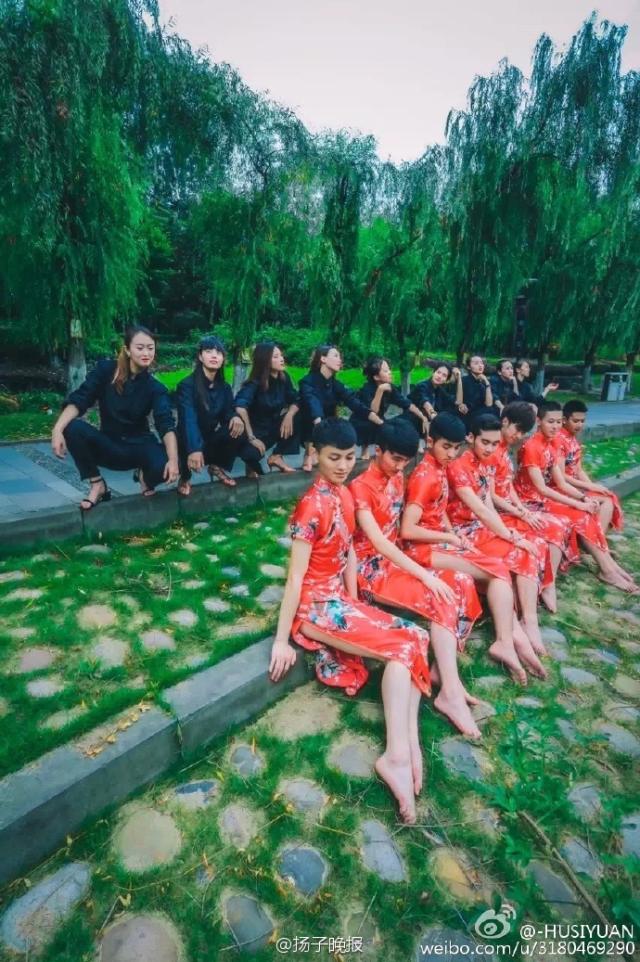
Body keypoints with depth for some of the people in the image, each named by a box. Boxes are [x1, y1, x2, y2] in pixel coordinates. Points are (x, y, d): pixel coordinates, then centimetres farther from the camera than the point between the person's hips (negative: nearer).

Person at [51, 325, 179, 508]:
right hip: (109, 445, 1)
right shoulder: (106, 370, -8)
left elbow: (166, 424, -24)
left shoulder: (155, 388, -11)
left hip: (139, 445, -1)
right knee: (74, 428, -27)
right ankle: (97, 484, -7)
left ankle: (144, 476, 7)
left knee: (164, 468, -33)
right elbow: (79, 400, -14)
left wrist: (173, 460, -41)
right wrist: (58, 429, -33)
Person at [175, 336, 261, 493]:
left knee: (237, 428, -24)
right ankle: (185, 477, 0)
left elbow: (228, 412, 0)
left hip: (213, 441, 4)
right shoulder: (187, 385, -16)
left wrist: (235, 418, -28)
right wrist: (194, 449, -46)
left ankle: (217, 466, 1)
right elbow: (189, 419, -29)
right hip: (191, 443, -4)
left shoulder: (224, 387, 3)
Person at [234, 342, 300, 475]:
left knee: (297, 418, -20)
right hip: (258, 430, -6)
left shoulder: (284, 378, -5)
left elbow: (295, 400, -1)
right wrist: (251, 437, -44)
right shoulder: (254, 383, -21)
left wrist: (289, 414, -25)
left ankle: (277, 456, -5)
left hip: (274, 426, 6)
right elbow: (240, 407, -36)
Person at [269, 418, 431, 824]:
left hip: (339, 600, 8)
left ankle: (408, 745, -12)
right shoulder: (313, 505, -19)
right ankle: (400, 753, -16)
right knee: (403, 646, -17)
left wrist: (355, 602, 6)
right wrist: (282, 640, -16)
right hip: (315, 608, -8)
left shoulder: (344, 494, 8)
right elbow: (295, 575, -19)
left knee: (417, 637, -6)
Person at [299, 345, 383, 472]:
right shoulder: (307, 382, -16)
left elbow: (357, 405, -12)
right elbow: (314, 409, -34)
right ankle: (309, 455, -15)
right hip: (310, 432, -5)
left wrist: (382, 424, -25)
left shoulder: (336, 384, 0)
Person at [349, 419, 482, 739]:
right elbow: (378, 541, -25)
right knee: (441, 598, -24)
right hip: (370, 568, -7)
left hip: (394, 559, 8)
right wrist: (424, 574, -29)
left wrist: (420, 568, -3)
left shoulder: (397, 479, 8)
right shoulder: (359, 488, -16)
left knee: (462, 584, -11)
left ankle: (443, 669, -7)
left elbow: (396, 529, 12)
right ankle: (450, 691, -19)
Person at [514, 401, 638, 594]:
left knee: (589, 512, -8)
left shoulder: (552, 445, 7)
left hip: (546, 496, 8)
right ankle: (608, 570, -6)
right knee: (581, 516, -16)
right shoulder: (531, 447, -19)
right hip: (532, 501, -8)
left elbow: (561, 483, 6)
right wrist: (578, 504, -20)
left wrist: (584, 497, -11)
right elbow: (541, 488, -22)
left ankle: (610, 565, -6)